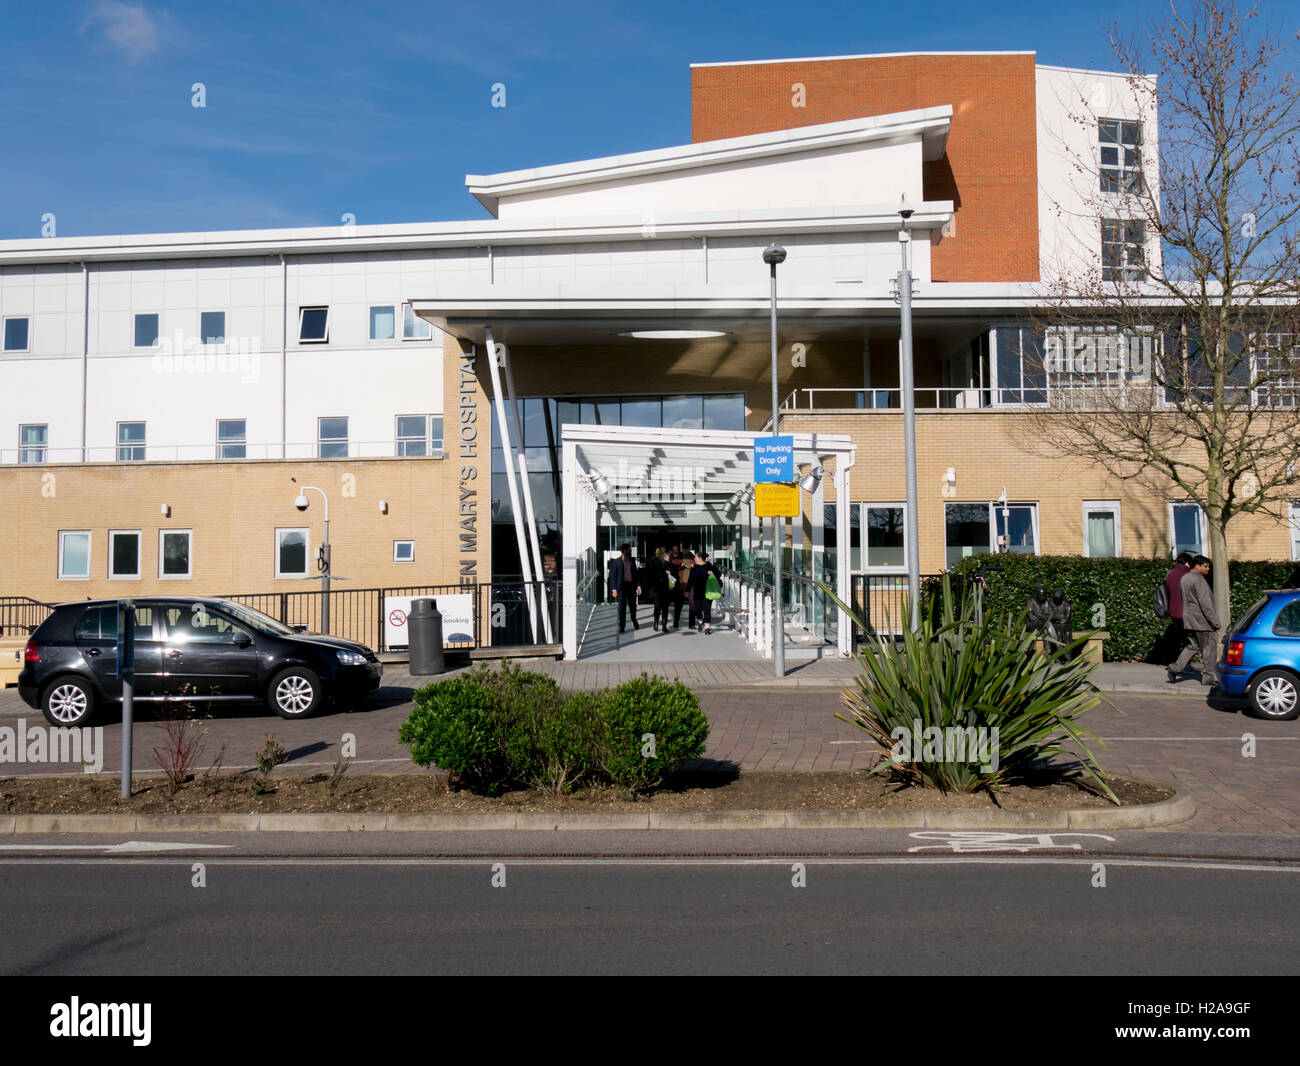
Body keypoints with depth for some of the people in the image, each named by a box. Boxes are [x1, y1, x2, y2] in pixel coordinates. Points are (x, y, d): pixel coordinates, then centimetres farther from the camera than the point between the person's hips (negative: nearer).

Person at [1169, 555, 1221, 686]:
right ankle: (1209, 678, 5)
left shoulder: (1184, 578, 13)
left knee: (1192, 646, 15)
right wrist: (1214, 620, -17)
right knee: (1209, 649, 0)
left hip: (1189, 620, 9)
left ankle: (1175, 668, 6)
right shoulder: (1199, 580, -16)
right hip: (1202, 621, -9)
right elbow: (1205, 603, -20)